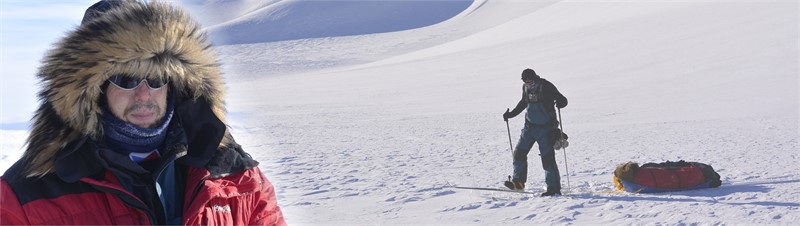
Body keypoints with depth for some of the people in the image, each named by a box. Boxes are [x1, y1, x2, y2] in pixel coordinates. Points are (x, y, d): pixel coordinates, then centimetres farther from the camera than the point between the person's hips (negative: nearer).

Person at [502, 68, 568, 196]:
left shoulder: (546, 87, -14)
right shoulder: (525, 87, 4)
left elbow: (563, 101, -14)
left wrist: (559, 103, -37)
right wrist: (511, 114, 21)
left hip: (545, 128, -6)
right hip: (530, 127, 6)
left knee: (548, 157, -10)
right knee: (519, 152, 4)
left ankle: (554, 188, -3)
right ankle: (518, 182, 19)